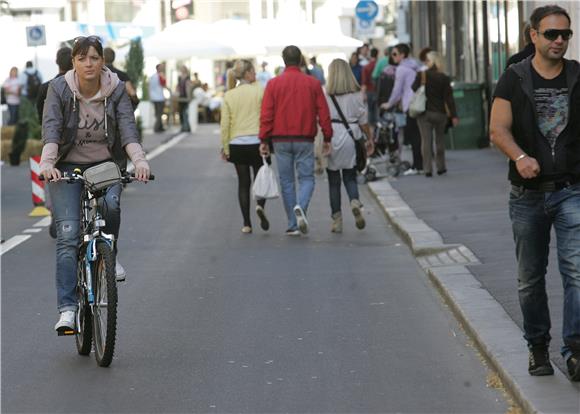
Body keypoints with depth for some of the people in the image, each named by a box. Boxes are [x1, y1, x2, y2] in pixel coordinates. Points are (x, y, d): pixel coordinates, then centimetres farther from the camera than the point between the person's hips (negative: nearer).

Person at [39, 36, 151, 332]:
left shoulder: (116, 90, -7)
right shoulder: (59, 88, -10)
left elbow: (127, 127, -18)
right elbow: (51, 128, -22)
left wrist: (139, 160, -37)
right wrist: (47, 163, -40)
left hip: (106, 165, 1)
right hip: (68, 166, -1)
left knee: (110, 204, -30)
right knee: (67, 236, -12)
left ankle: (109, 257, 1)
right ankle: (67, 308, -13)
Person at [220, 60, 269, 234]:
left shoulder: (229, 95, 2)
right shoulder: (260, 91, -5)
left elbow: (225, 123, 0)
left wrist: (225, 146, 6)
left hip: (237, 143, 2)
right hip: (257, 141, -2)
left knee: (243, 183, 9)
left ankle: (246, 224, 6)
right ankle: (260, 206, -17)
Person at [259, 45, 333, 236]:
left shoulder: (273, 84, -1)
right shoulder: (313, 83, 0)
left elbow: (266, 115, -4)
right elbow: (323, 113, 0)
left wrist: (264, 140, -1)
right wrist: (327, 138, 7)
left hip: (281, 140, 1)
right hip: (305, 140, 0)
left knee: (286, 182, 8)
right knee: (307, 178, 7)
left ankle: (293, 225, 7)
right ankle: (300, 207, -23)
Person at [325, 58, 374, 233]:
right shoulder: (357, 95, 1)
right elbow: (363, 121, 5)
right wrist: (369, 139, 15)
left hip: (332, 139, -2)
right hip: (351, 137, 2)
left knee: (334, 180, 8)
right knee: (350, 177, 14)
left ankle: (337, 219, 8)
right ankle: (355, 202, -17)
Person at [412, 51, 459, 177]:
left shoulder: (421, 75, -8)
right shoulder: (444, 78, -5)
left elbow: (414, 90, -4)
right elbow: (449, 98, -5)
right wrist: (454, 115, -3)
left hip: (424, 113, -1)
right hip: (440, 113, 1)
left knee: (426, 140, 1)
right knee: (440, 139, 16)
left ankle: (428, 169, -4)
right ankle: (440, 167, 20)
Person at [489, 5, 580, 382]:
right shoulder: (514, 79, 2)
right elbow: (499, 128, -6)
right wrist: (520, 157, -25)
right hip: (528, 194, 1)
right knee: (530, 277, 10)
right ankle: (538, 347, 24)